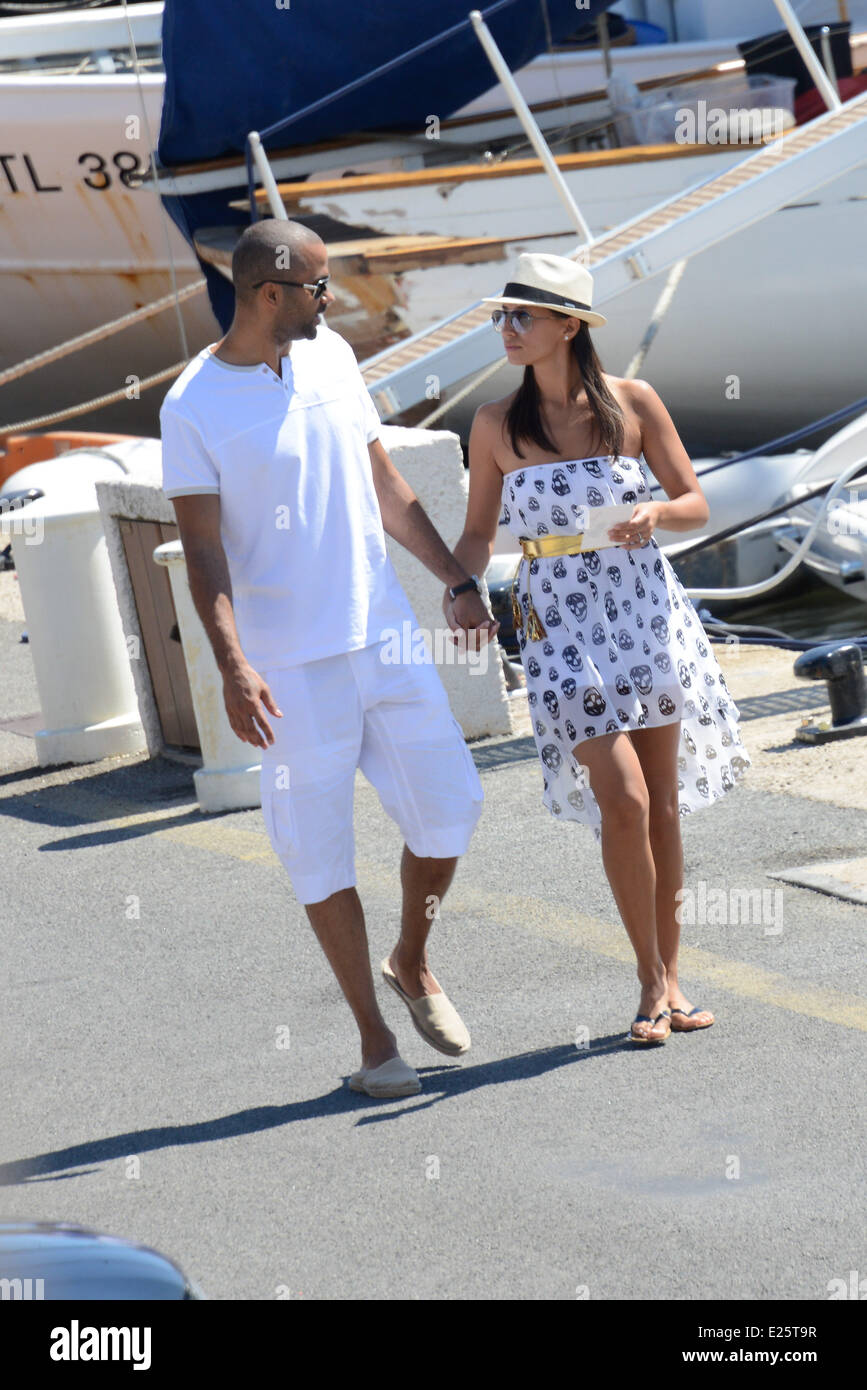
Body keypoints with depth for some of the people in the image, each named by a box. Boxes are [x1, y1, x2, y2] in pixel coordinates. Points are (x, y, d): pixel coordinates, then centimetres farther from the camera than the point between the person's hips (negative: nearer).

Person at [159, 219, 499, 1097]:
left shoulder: (332, 358, 7)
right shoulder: (194, 406, -10)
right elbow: (204, 551, -12)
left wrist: (457, 580, 16)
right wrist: (233, 668, -21)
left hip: (386, 634, 5)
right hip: (293, 662, -5)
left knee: (449, 808, 5)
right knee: (320, 846, 0)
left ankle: (411, 965, 30)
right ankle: (372, 1033, 11)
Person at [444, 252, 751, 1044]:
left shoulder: (633, 404, -1)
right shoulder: (497, 427, 0)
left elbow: (696, 503, 4)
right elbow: (479, 534, 7)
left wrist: (655, 513, -17)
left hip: (644, 608, 1)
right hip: (560, 619, -1)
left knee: (663, 804, 6)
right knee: (624, 800, -12)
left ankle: (672, 979, 17)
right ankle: (651, 980, 2)